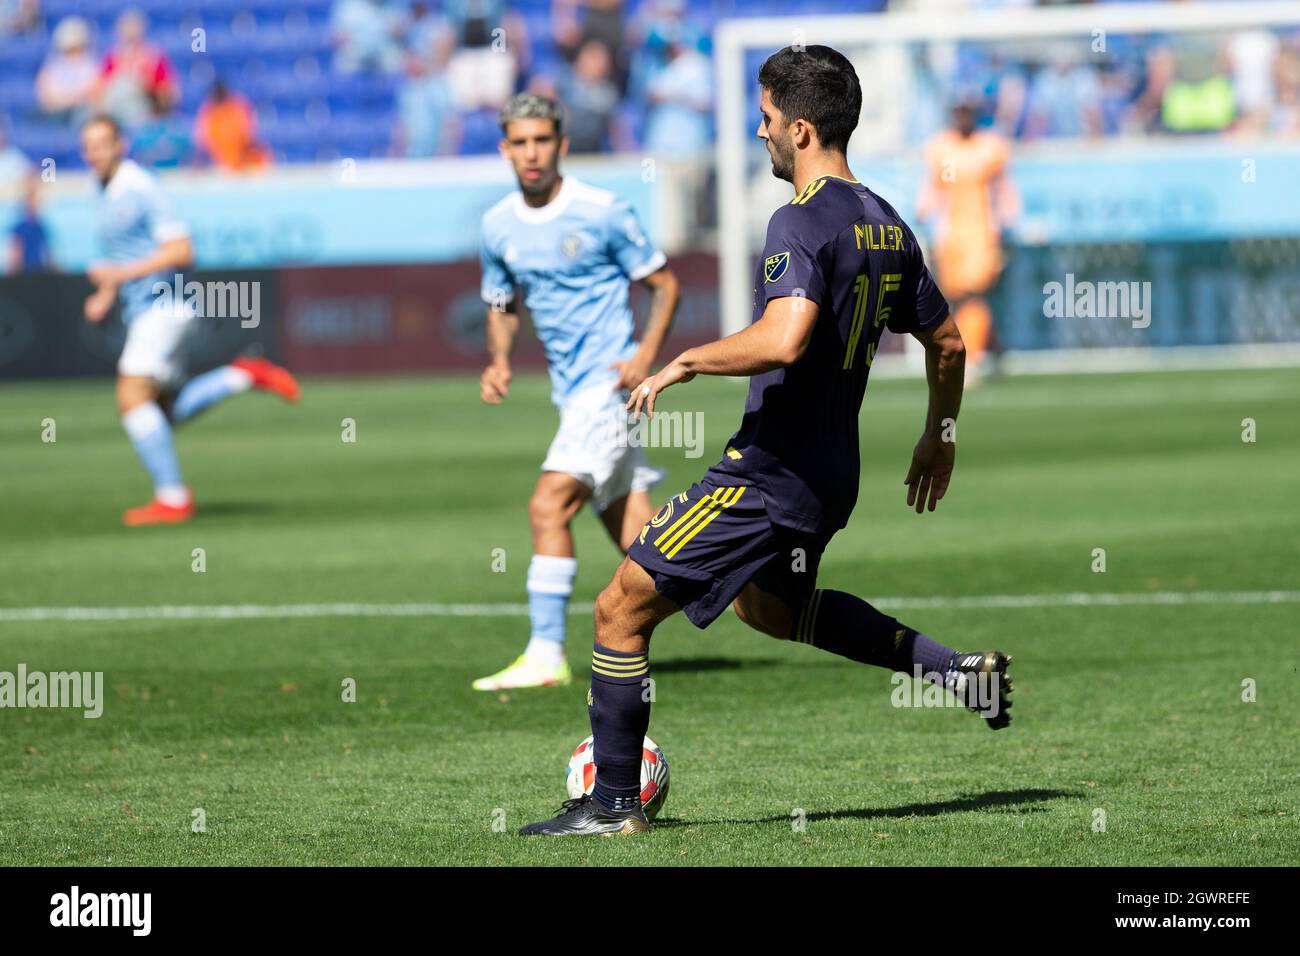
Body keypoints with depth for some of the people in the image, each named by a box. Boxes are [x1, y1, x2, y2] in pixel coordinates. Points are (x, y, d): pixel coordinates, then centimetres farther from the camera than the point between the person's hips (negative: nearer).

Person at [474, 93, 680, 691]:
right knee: (637, 539, 6)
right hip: (570, 390, 7)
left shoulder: (602, 213, -9)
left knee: (548, 505, -18)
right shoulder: (498, 226, 7)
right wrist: (499, 362, 3)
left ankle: (546, 655, -16)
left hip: (608, 382, -7)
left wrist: (645, 355, -14)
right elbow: (502, 304, 22)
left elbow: (664, 283, -1)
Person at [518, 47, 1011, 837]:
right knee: (770, 606, 34)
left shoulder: (803, 223, -19)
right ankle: (956, 668, 24)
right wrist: (940, 439, 31)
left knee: (621, 609, 0)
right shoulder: (887, 226, 8)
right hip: (831, 476, 9)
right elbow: (947, 341, 17)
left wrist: (685, 363, -20)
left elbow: (783, 338, -34)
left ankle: (614, 804, 4)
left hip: (768, 475, -9)